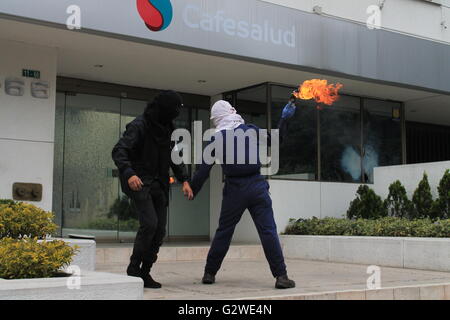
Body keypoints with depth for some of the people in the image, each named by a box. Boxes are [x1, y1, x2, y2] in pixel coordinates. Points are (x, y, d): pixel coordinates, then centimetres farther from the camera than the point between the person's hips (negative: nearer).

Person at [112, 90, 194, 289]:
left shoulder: (167, 128, 11)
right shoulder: (139, 126, -11)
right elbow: (118, 152, -19)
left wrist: (184, 180, 4)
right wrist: (128, 173, -36)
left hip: (159, 184, 7)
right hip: (139, 182, -7)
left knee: (160, 229, 1)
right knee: (149, 222, -21)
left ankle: (145, 272, 12)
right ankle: (134, 267, -4)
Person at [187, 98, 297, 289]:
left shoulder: (216, 139, 1)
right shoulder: (250, 130, 4)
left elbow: (204, 170, -1)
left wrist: (192, 191, 7)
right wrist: (285, 119, 20)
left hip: (234, 190, 0)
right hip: (257, 186, 0)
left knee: (224, 232, 12)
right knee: (268, 231, -3)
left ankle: (209, 273, 19)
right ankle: (281, 276, -8)